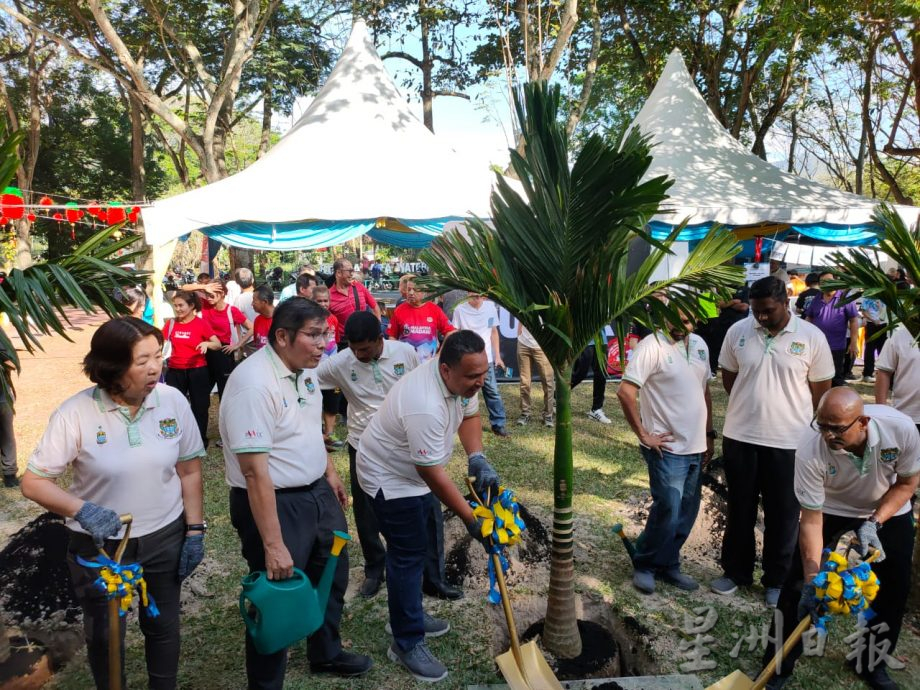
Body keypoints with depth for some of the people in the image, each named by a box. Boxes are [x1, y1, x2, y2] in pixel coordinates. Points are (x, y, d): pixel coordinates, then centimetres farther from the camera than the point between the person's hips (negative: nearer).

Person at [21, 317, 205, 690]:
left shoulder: (173, 401, -13)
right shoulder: (75, 414, -20)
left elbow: (189, 470, -3)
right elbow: (33, 482, -14)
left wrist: (195, 530, -2)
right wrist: (82, 510, -31)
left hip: (165, 537, 2)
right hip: (99, 545, -1)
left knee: (163, 626, 19)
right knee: (103, 635, 19)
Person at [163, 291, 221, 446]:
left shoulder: (201, 323, -7)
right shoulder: (171, 323, 3)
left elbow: (218, 345, -9)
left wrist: (207, 343, -29)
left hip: (197, 371, -3)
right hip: (175, 371, 3)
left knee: (199, 406, 6)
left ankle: (201, 441, 20)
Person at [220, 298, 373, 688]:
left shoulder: (304, 368, 0)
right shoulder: (254, 384, -28)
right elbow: (255, 471, -30)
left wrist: (329, 472, 19)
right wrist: (273, 545, -28)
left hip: (317, 492, 9)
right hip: (275, 504, -9)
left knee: (332, 575, 25)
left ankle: (326, 654, 51)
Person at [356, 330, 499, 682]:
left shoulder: (460, 378, -14)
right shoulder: (426, 406, -39)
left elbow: (469, 414, 5)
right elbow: (433, 475, -32)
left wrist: (478, 459, -12)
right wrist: (471, 519, -24)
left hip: (412, 472, 9)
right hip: (390, 478, -9)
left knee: (413, 549, 21)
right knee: (407, 557, -2)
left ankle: (409, 616, 39)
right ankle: (406, 643, 13)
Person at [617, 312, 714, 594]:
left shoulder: (700, 344, 9)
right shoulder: (652, 346, -14)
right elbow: (625, 392, -20)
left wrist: (709, 434, 16)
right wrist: (644, 435, -17)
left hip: (696, 447, 7)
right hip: (668, 449, -7)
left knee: (686, 514, 13)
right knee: (668, 512, -5)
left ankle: (668, 565, 29)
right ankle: (644, 566, 15)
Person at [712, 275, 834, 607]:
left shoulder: (812, 337, -8)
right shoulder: (737, 332, -3)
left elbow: (821, 390, 1)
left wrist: (793, 417, 6)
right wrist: (750, 407, 8)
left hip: (789, 441, -2)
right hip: (740, 437, 2)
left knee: (782, 515, 11)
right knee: (739, 510, 15)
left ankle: (777, 580, 28)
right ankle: (735, 571, 31)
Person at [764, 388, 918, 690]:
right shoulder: (810, 450, -37)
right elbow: (812, 521, -28)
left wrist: (874, 522, -22)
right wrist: (812, 580, -31)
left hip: (888, 509, 2)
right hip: (829, 509, -2)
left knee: (895, 589, 4)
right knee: (798, 584, -7)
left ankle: (873, 664, 27)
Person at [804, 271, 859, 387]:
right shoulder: (816, 300, 7)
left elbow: (854, 321, -7)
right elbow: (808, 319, 15)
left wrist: (853, 343, -12)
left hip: (836, 347, -4)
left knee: (837, 379, 6)